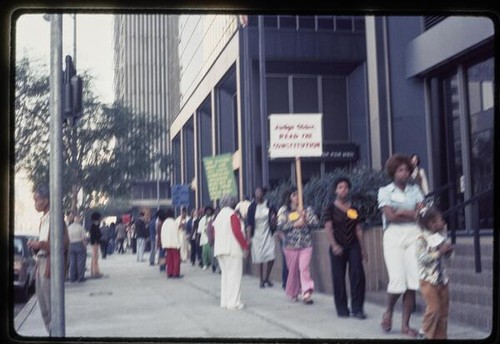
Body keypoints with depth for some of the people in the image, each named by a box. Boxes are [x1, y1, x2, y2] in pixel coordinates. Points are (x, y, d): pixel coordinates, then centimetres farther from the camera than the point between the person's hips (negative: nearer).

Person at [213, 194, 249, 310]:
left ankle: (225, 301, 13)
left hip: (220, 250, 8)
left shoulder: (218, 215, 16)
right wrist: (245, 245, -9)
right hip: (233, 249, -8)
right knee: (234, 275, -5)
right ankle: (233, 302, -7)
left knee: (225, 275, 13)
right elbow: (237, 232, -16)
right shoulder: (232, 214, -8)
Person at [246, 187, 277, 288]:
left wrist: (273, 219, -15)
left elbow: (273, 222, 9)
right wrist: (248, 238, -11)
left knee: (271, 257, -7)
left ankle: (267, 278, 15)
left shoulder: (269, 205, -3)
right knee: (259, 259, 3)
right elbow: (249, 223, -6)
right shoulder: (252, 207, -6)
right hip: (256, 235, -1)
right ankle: (261, 280, 20)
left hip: (268, 234, 1)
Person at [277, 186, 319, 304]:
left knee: (304, 268, -14)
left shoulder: (307, 209, 8)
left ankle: (307, 293, -20)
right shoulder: (283, 210, 3)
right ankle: (293, 293, 24)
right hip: (291, 245, 0)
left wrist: (305, 217, -12)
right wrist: (295, 224, -13)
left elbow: (315, 222, 1)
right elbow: (280, 226, -8)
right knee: (293, 270, 7)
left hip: (306, 244, 0)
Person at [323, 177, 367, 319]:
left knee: (358, 275, -10)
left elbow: (358, 229, 12)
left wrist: (363, 248, 10)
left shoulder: (353, 208, 10)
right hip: (338, 247, -2)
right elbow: (328, 228, -9)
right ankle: (342, 309, 13)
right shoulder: (331, 208, 0)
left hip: (353, 246, 2)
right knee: (339, 278, 1)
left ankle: (357, 309, -3)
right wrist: (334, 245, -22)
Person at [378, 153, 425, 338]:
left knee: (412, 281, -5)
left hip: (414, 235, 3)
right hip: (394, 236, -3)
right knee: (398, 280, -13)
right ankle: (388, 312, 17)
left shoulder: (415, 190, 14)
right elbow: (390, 216, -8)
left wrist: (401, 212, -10)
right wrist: (412, 214, -3)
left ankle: (405, 324, 5)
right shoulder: (385, 191, 5)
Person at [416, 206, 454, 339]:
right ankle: (425, 333, 9)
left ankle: (441, 336, 20)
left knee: (443, 309, 10)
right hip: (428, 279, -7)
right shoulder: (422, 239, -14)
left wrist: (448, 250, -6)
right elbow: (423, 259, -21)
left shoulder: (441, 236, 3)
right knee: (433, 308, -10)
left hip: (442, 278, 7)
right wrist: (440, 252, -22)